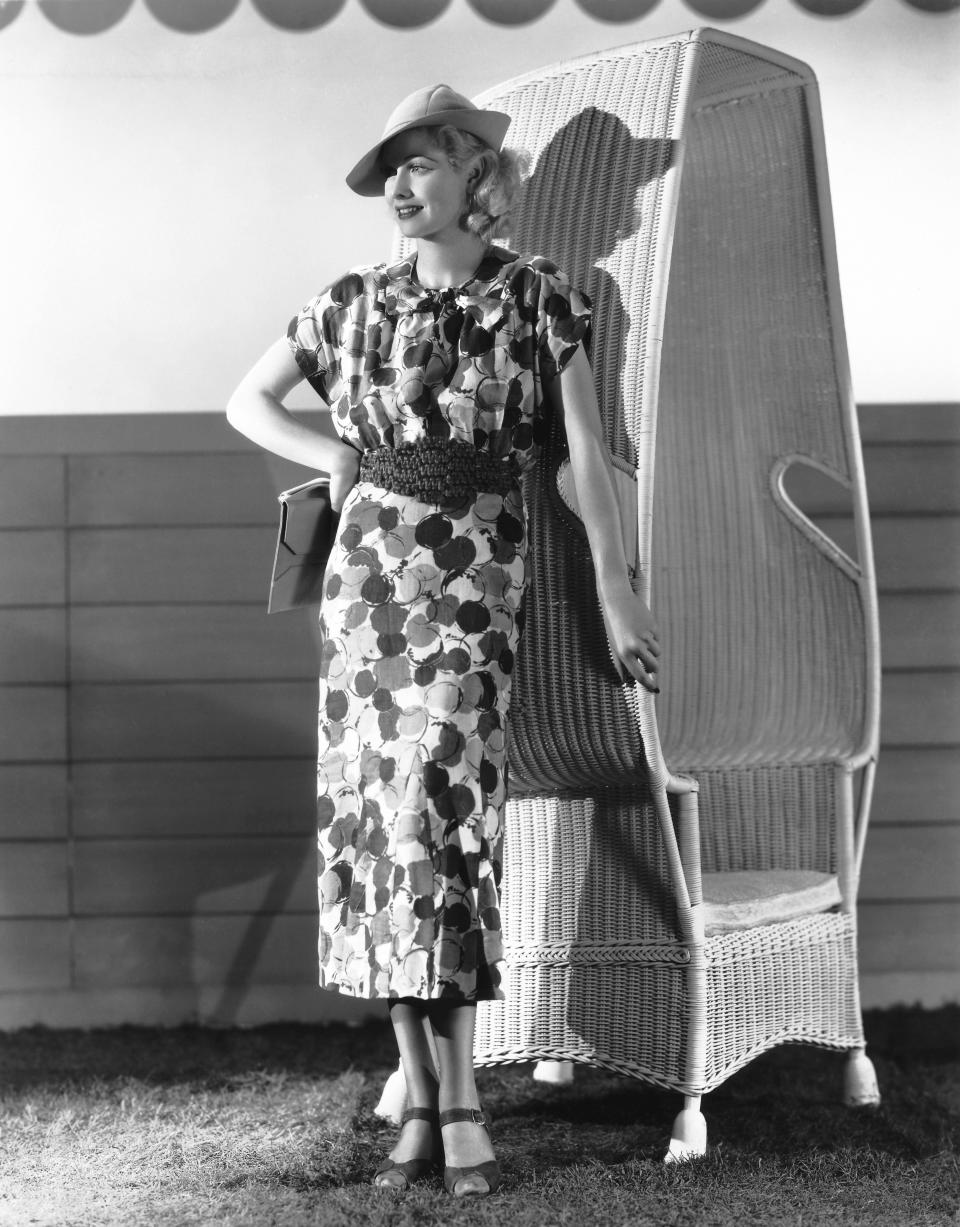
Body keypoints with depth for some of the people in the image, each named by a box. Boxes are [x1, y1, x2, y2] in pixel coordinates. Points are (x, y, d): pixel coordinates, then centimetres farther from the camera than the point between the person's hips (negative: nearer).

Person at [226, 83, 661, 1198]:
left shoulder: (537, 298, 1)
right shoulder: (353, 304, 10)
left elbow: (585, 446, -2)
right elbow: (248, 402, 22)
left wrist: (614, 589, -7)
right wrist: (331, 459, 5)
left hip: (475, 572, -4)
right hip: (367, 570, 4)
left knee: (436, 798, -17)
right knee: (372, 808, -2)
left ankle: (453, 1102, -10)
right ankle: (428, 1104, 5)